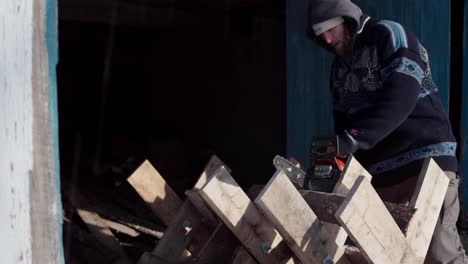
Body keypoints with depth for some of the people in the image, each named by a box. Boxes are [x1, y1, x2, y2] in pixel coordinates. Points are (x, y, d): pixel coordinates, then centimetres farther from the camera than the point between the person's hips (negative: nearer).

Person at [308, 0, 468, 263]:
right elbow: (343, 119, 19)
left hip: (425, 160, -6)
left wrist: (355, 138, -25)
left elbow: (400, 96, -19)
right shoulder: (339, 67, 18)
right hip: (379, 173, 7)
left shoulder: (390, 36, -4)